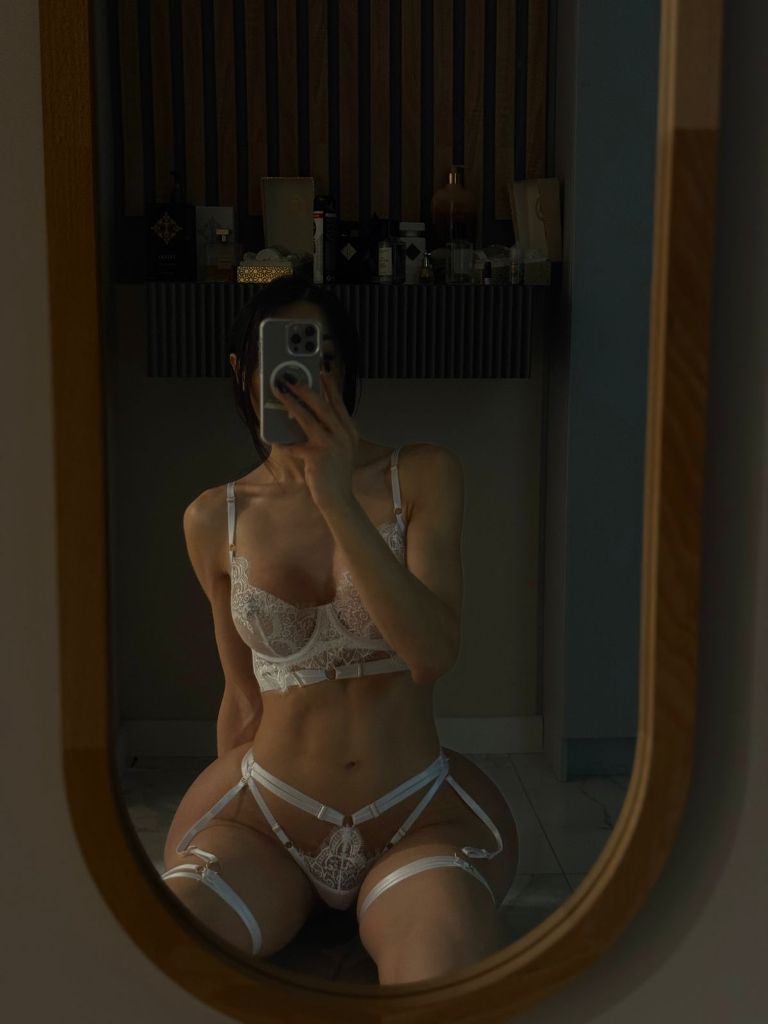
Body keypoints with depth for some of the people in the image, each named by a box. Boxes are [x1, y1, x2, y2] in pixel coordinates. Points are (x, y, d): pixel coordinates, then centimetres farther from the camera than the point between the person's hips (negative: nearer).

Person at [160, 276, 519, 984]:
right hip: (263, 817, 1)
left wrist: (338, 501, -23)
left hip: (419, 820, 0)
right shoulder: (214, 519, 4)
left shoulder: (423, 475, -2)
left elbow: (434, 653, -16)